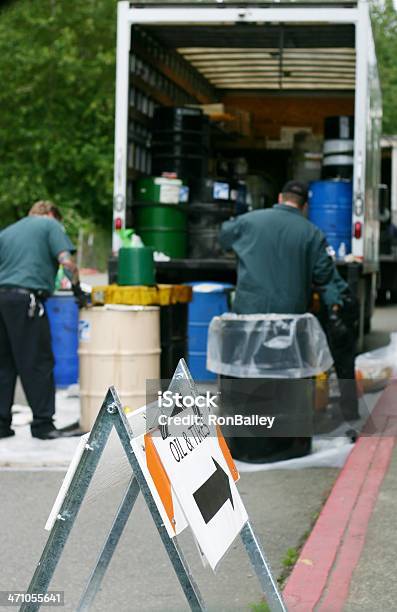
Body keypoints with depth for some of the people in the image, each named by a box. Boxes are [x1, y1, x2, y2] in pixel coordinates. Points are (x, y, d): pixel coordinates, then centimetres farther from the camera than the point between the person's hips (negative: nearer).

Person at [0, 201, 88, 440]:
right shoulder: (50, 225, 8)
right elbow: (66, 261, -5)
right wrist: (78, 290, 4)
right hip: (25, 297, -6)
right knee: (38, 364, -1)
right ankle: (43, 424, 0)